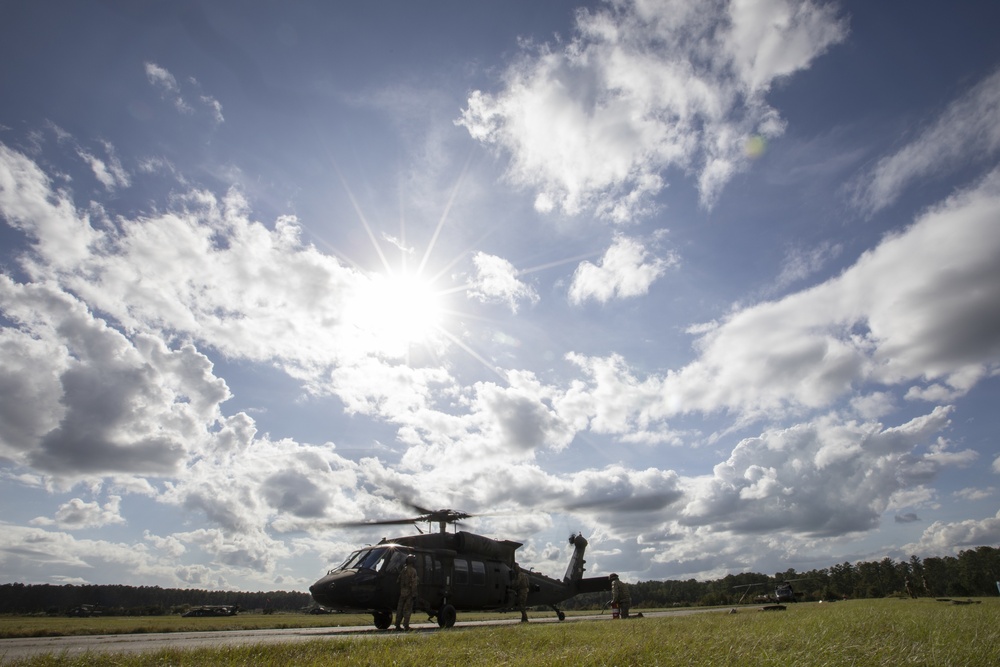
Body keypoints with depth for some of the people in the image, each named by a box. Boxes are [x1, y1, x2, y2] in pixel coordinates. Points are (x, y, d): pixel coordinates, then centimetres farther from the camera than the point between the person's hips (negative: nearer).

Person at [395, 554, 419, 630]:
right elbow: (414, 584, -16)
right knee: (407, 609, -2)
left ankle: (397, 625, 13)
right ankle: (406, 626, -2)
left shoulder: (403, 570, 12)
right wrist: (414, 594, -15)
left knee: (400, 609, 11)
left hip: (402, 592, 7)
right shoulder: (412, 571, -11)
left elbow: (399, 581, 15)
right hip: (409, 592, -7)